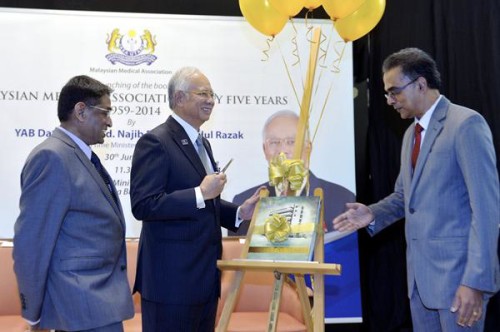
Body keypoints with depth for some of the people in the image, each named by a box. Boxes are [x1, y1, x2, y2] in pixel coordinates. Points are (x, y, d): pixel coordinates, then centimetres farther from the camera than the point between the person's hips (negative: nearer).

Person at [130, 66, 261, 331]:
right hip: (172, 278, -9)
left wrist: (240, 212, 7)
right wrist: (200, 193, -23)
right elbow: (143, 205, -22)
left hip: (205, 275, 9)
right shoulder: (155, 142, -13)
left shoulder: (201, 143, 16)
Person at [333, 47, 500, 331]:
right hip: (420, 270, 8)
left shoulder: (466, 124, -12)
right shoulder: (412, 133, 15)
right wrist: (373, 214, 1)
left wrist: (475, 281, -21)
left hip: (458, 269, -8)